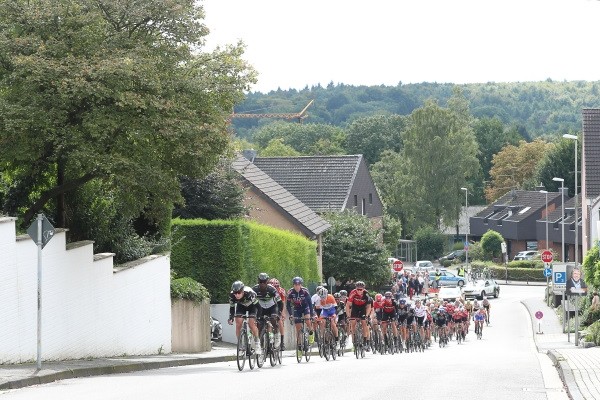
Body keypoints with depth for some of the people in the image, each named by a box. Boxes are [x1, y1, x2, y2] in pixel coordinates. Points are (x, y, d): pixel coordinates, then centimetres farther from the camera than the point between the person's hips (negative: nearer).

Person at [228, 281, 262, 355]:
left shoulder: (249, 293, -40)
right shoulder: (232, 295, -30)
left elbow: (257, 304, -32)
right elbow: (232, 307, -15)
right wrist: (230, 318, -25)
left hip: (251, 305, -3)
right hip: (241, 306, 3)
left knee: (251, 323, -18)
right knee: (238, 323, -14)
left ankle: (257, 344, -3)